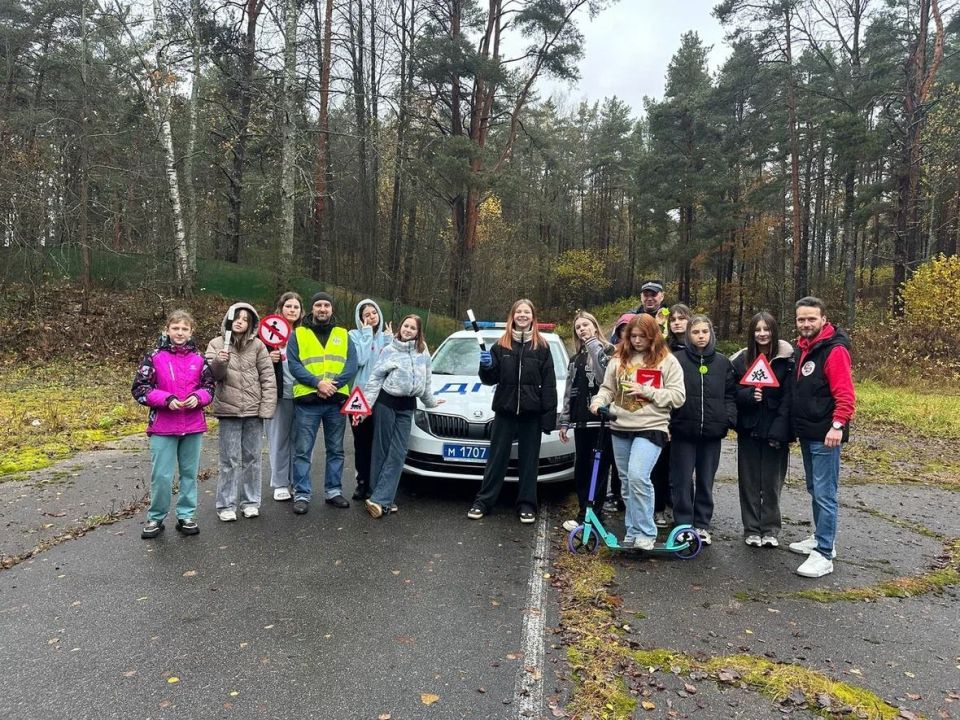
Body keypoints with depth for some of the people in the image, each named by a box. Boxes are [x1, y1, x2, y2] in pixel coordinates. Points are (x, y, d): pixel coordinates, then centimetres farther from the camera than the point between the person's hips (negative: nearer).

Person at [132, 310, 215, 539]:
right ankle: (156, 518, 19)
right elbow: (139, 388, -6)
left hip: (193, 426, 3)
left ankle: (186, 515, 24)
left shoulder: (198, 359, 3)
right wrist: (166, 399, -18)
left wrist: (198, 397, -13)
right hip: (163, 426, -2)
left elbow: (209, 386, 8)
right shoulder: (154, 357, -4)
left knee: (189, 473, 11)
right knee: (161, 475, 1)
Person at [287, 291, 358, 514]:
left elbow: (352, 364, 0)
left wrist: (334, 383, -16)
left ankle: (333, 491, 22)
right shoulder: (298, 334, 5)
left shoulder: (343, 335, 12)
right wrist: (317, 383, -19)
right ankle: (302, 494, 8)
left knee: (335, 450, 11)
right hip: (307, 400, -2)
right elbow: (294, 365, -6)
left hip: (337, 400, 3)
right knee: (303, 451, 0)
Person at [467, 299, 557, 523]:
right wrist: (487, 366, -15)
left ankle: (527, 504, 17)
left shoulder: (542, 347, 2)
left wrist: (549, 416, -9)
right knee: (497, 458, 7)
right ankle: (483, 501, 14)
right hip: (505, 410, 1)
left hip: (531, 412, -1)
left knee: (529, 459, 7)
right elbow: (490, 379, 8)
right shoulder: (501, 345, 6)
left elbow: (549, 384, -2)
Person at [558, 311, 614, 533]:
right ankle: (587, 513, 21)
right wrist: (564, 421, 15)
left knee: (597, 469, -3)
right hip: (581, 421, 7)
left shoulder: (607, 350, -2)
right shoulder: (576, 359, 19)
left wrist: (593, 344, -16)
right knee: (581, 469, 10)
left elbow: (606, 377, -22)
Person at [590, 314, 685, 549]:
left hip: (651, 427, -5)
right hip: (620, 428, 5)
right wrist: (598, 402, -9)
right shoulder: (619, 359, 11)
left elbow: (677, 397, -5)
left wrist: (646, 391, -14)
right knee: (627, 482, 11)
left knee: (638, 476, -20)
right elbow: (607, 388, 11)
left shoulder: (667, 361, 0)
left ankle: (645, 533, -7)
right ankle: (632, 531, 24)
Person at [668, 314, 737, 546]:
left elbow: (730, 394, 10)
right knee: (683, 481, 3)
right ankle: (683, 524, 15)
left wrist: (729, 418, -4)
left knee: (706, 481, 11)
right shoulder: (677, 359, -3)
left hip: (712, 432, 3)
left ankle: (702, 525, 23)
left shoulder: (722, 362, 7)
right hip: (683, 431, -2)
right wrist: (667, 423, -8)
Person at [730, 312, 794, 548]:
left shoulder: (786, 359, -5)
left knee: (772, 480, 7)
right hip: (748, 430, 2)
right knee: (749, 480, 8)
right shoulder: (741, 359, 2)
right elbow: (733, 392, 4)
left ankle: (770, 529, 20)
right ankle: (751, 529, 19)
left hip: (774, 430, -2)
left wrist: (779, 430, -15)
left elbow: (788, 397, -9)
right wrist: (749, 395, -17)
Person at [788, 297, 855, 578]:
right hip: (806, 433, 9)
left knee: (825, 494, -5)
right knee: (815, 490, 19)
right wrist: (795, 424, 15)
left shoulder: (834, 350, -14)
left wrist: (838, 425, -30)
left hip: (825, 435, -9)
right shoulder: (801, 349, 13)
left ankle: (823, 555, 0)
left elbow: (845, 394, -21)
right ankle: (821, 538, 33)